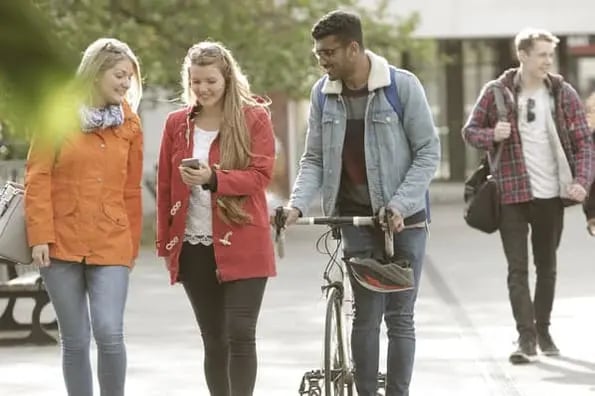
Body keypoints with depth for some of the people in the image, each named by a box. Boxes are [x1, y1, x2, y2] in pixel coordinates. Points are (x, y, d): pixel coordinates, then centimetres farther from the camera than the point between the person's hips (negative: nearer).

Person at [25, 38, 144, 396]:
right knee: (75, 340, 2)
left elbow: (131, 191, 11)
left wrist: (133, 246, 10)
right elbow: (37, 178, -1)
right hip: (62, 243, -1)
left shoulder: (129, 123, 9)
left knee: (110, 333, -13)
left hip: (111, 245, 1)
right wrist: (40, 235, -9)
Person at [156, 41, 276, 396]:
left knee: (240, 334, -10)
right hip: (193, 248, 4)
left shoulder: (254, 118, -2)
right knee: (214, 340, 9)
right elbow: (165, 186, 12)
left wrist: (213, 178, -24)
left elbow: (261, 176, -10)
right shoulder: (177, 123, 9)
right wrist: (165, 243, 10)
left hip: (242, 245, -4)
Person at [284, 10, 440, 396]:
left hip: (404, 218, -2)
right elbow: (314, 159, 5)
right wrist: (298, 203, -13)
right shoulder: (323, 93, 0)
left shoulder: (403, 85, -11)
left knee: (399, 316, 1)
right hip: (357, 217, 2)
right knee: (367, 314, 0)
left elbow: (429, 152, -8)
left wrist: (399, 204, -17)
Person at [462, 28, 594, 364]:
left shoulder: (564, 94, 2)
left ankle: (543, 330, 26)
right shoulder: (497, 93, -2)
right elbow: (470, 131, 6)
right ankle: (526, 337, -7)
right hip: (512, 194, -2)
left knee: (547, 266, 12)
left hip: (552, 196, 2)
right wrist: (492, 136, -16)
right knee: (518, 269, -6)